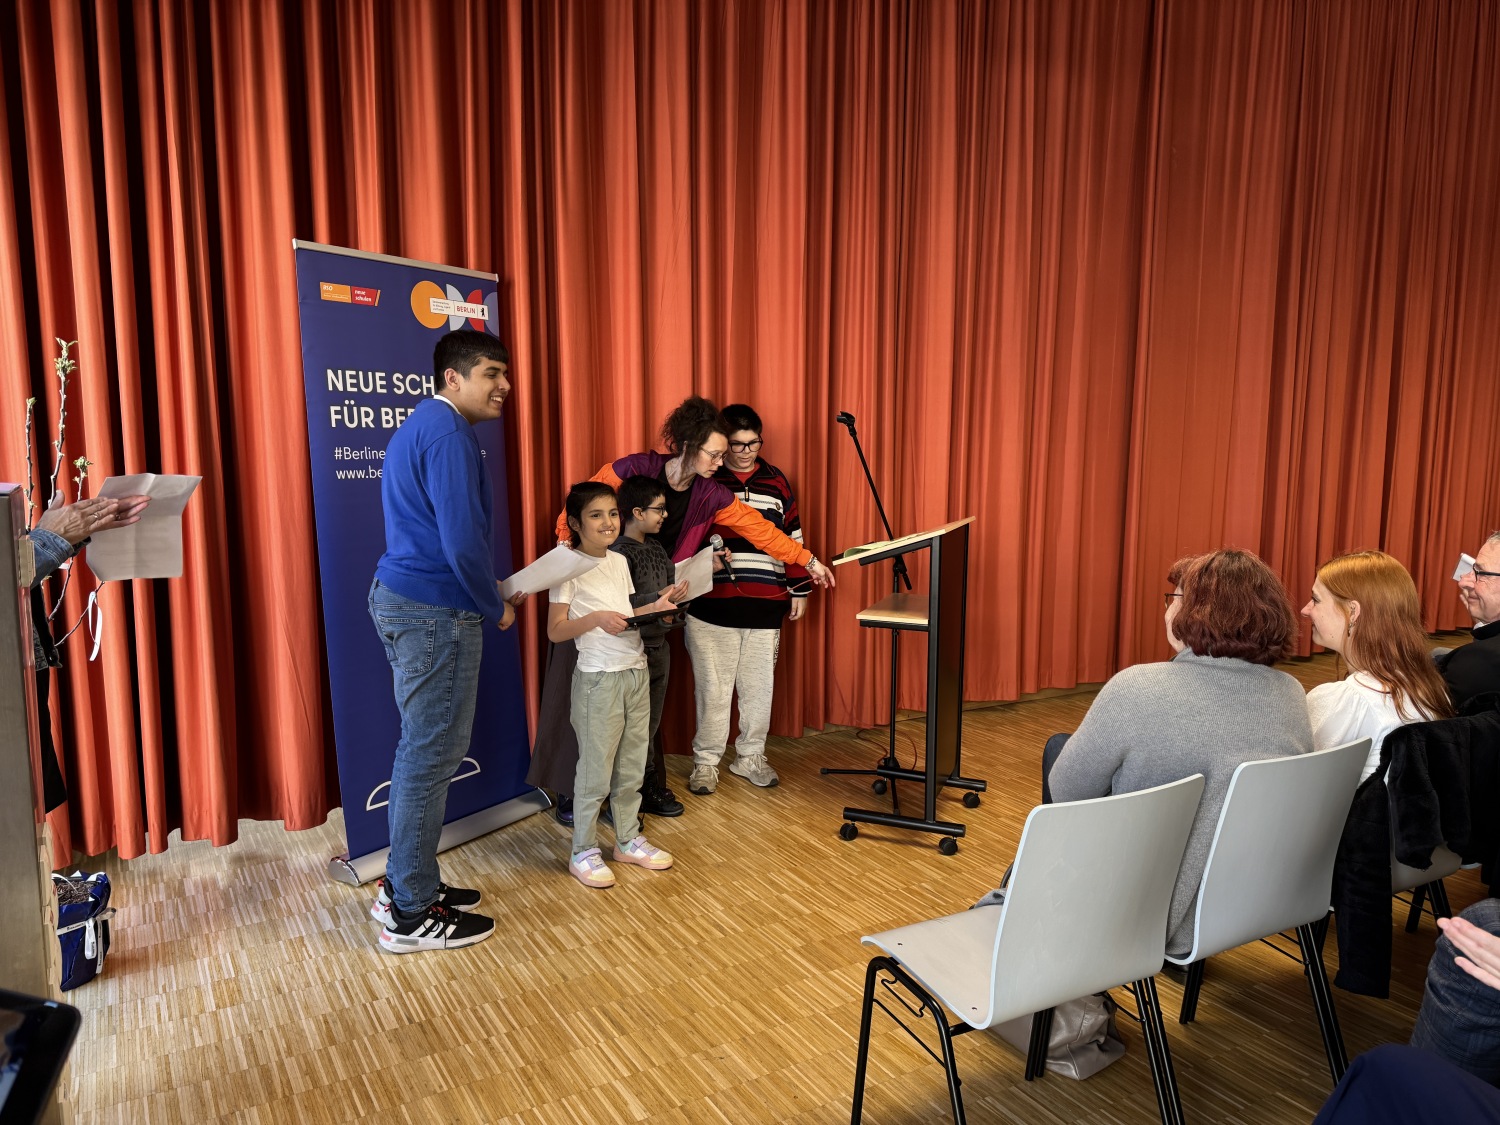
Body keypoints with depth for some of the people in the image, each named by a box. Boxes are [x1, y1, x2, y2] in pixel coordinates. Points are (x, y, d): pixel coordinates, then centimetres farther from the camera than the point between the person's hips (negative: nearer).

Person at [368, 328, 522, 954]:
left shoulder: (422, 425, 19)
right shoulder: (448, 435, -16)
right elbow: (462, 540, -23)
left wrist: (491, 593, 20)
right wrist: (495, 608, -8)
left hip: (402, 599, 11)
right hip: (435, 613, -11)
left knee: (424, 748, 17)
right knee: (432, 754, -2)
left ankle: (405, 885, 29)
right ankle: (411, 916, 9)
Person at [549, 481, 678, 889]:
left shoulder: (620, 561, 10)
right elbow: (555, 631, -12)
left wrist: (655, 608, 2)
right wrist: (595, 619, -26)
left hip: (636, 673, 7)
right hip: (598, 679, -7)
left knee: (632, 766, 14)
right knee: (595, 771, 1)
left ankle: (628, 840, 28)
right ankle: (583, 852, 15)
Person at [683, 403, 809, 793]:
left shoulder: (775, 481, 8)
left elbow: (792, 538, 12)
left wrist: (799, 589, 11)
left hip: (765, 606, 3)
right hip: (711, 606, -3)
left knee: (759, 687, 11)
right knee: (713, 687, 5)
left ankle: (750, 757, 28)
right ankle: (706, 761, 20)